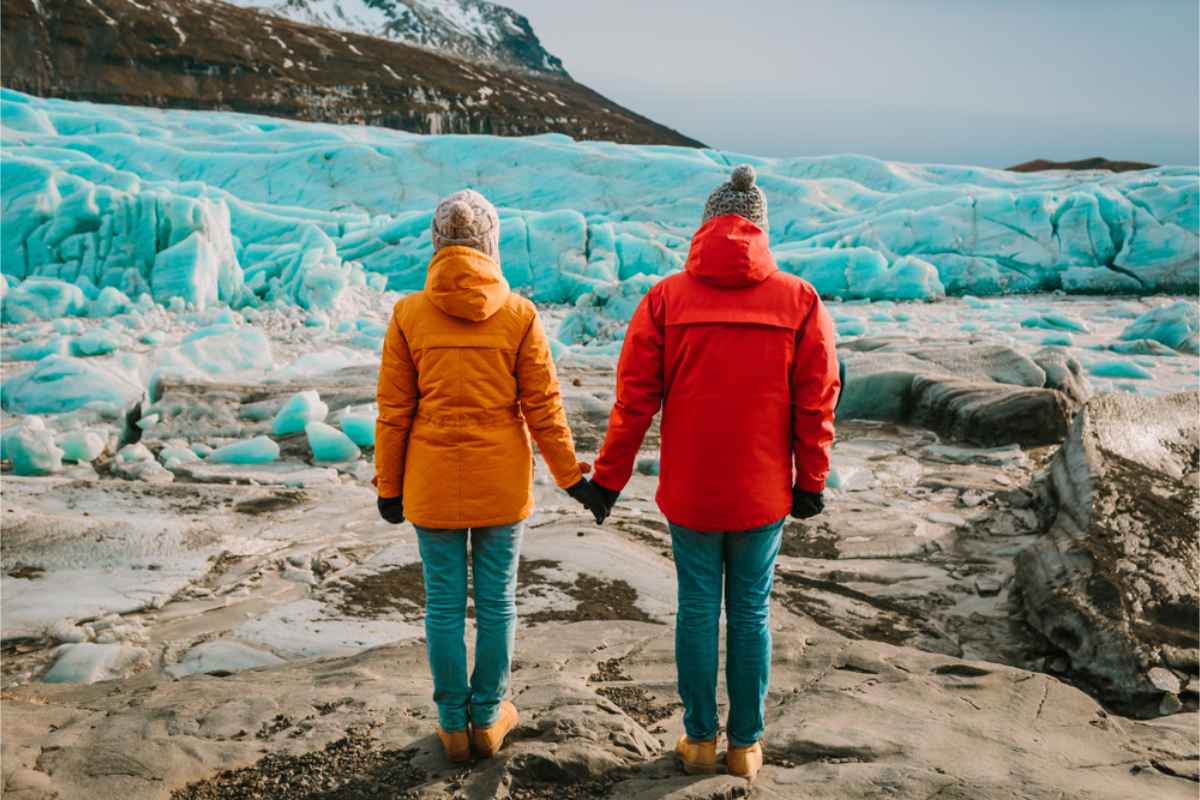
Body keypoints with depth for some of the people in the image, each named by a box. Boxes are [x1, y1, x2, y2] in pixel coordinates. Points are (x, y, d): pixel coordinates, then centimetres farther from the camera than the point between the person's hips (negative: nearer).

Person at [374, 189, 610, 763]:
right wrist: (571, 478, 6)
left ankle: (452, 725, 21)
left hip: (434, 483, 0)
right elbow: (543, 407, -4)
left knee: (444, 603, 10)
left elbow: (394, 412, -3)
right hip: (501, 482, 0)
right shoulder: (518, 314, -7)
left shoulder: (409, 314, -6)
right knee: (496, 600, 12)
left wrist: (389, 487, 8)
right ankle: (488, 718, 25)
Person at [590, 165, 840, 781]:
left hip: (688, 490, 0)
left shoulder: (666, 298, -6)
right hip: (763, 494, 1)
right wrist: (810, 482, 7)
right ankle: (745, 744, 22)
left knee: (697, 609, 12)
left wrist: (608, 477, 4)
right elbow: (816, 403, -3)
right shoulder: (799, 299, -5)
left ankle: (699, 739, 22)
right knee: (751, 612, 12)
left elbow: (634, 399, -5)